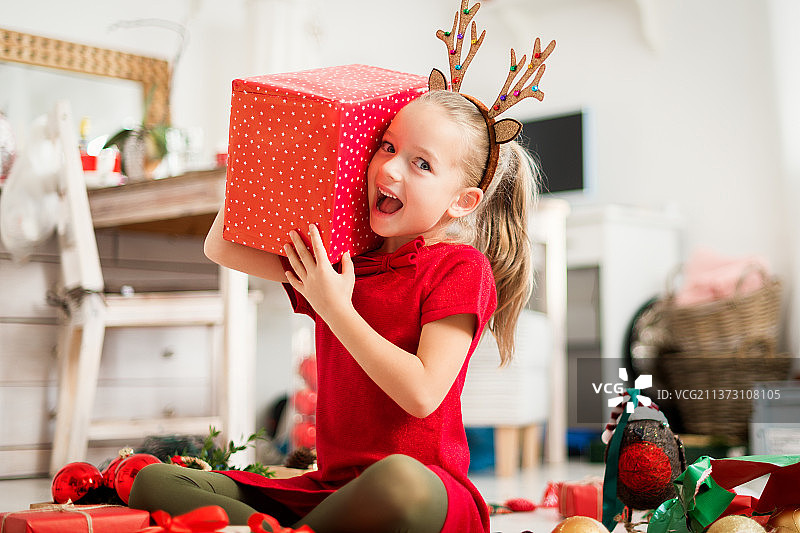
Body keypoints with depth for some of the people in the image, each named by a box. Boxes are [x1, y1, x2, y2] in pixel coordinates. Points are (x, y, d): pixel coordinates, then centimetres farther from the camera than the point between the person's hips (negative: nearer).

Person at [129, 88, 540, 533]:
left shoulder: (461, 268, -5)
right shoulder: (341, 259, 15)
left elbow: (421, 395, -16)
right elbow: (223, 248, 19)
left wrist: (336, 309, -12)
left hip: (428, 490, -5)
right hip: (330, 487, 6)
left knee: (400, 477, -44)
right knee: (154, 481, -8)